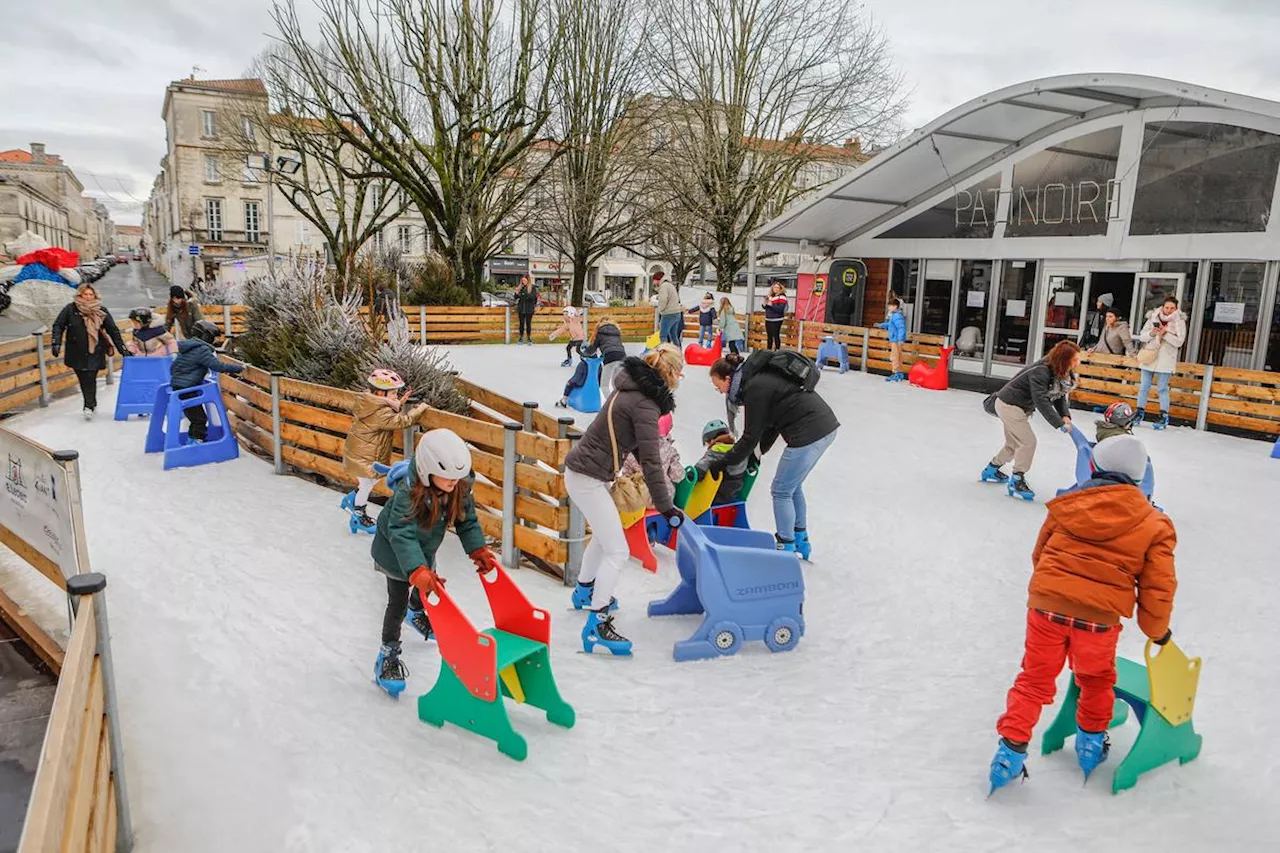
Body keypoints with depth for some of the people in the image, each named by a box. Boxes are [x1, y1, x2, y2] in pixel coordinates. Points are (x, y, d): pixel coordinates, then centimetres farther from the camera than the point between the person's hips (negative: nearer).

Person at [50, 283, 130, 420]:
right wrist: (56, 343, -13)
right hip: (77, 353, 1)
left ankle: (89, 406, 4)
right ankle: (92, 404, 20)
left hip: (95, 352, -1)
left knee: (90, 379, -6)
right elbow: (58, 326, 1)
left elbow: (113, 330, 5)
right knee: (84, 380, 5)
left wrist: (122, 348, 3)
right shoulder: (70, 309, -1)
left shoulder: (101, 311, 1)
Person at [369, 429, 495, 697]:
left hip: (425, 549, 7)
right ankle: (388, 656, 13)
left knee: (430, 585, 27)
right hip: (395, 552, -6)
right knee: (398, 601, -4)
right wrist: (418, 571, -58)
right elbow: (402, 534, -48)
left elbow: (467, 521, -11)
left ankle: (415, 613, 62)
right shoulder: (408, 492, -42)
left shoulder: (460, 487, -25)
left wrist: (479, 551, -22)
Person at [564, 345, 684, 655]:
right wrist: (665, 507, -17)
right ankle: (596, 625, -6)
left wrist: (662, 481, 12)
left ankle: (585, 591, 48)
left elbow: (639, 446, 14)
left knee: (604, 535, 29)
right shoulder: (645, 405, -21)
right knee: (617, 550, -8)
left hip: (582, 471, 10)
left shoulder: (632, 389, 7)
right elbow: (650, 459, -23)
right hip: (588, 478, -10)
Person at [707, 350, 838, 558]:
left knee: (781, 491, 3)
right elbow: (771, 421, 18)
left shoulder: (755, 389, -15)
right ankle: (801, 541, 33)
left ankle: (787, 547, 13)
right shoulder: (761, 377, 13)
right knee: (793, 486, 22)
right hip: (825, 426, 10)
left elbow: (750, 437, -11)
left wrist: (722, 463, -4)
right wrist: (758, 451, 15)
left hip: (809, 434, -10)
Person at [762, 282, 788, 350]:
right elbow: (766, 307, 21)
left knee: (776, 336, -8)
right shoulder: (770, 296, 13)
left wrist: (771, 304, -21)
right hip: (768, 319, 7)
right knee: (769, 336, 13)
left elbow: (780, 309, -19)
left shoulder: (781, 297, -9)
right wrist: (765, 304, -1)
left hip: (776, 320, -7)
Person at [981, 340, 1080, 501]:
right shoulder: (1040, 372, -29)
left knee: (1014, 444, 21)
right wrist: (1059, 424, -38)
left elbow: (1059, 397, 1)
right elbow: (1041, 401, -36)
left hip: (1020, 407, 10)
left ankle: (991, 470, 39)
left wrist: (1065, 416, -17)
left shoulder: (1061, 374, -3)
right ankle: (1017, 481, -5)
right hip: (1009, 405, -10)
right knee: (1028, 441, -13)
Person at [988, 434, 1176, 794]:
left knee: (1034, 679, 14)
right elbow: (1158, 588, 2)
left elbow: (1039, 555, 15)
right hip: (1099, 618, -1)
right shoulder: (1154, 524, 2)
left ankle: (1011, 748, 11)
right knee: (1096, 680, 27)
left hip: (1046, 604, 1)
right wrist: (1157, 630, 19)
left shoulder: (1067, 504, 4)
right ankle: (1091, 741, 41)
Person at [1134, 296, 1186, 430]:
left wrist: (1165, 333, -19)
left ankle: (1164, 416, 5)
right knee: (1144, 386, 7)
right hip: (1149, 357, 3)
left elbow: (1179, 342, -8)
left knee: (1162, 388, -2)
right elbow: (1142, 336, 4)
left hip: (1165, 360, -3)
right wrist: (1151, 333, -15)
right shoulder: (1153, 317, 3)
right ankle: (1140, 412, 18)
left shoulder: (1179, 322, -2)